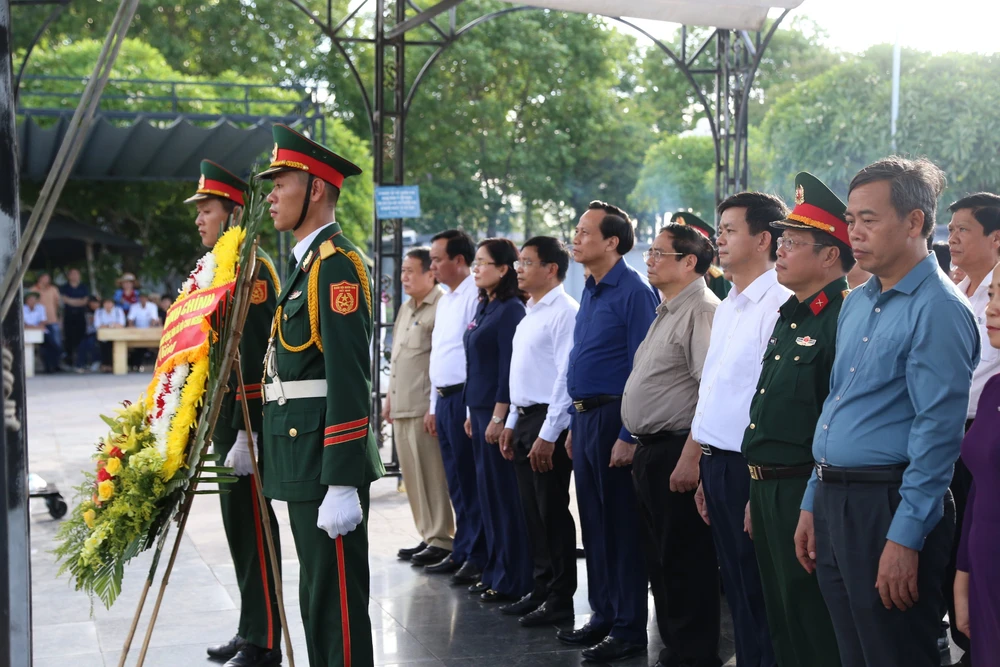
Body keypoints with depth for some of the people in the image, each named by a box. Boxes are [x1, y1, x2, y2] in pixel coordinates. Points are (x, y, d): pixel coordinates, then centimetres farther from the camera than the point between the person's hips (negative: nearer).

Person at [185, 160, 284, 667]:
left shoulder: (253, 269, -14)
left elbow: (253, 355, -20)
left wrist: (247, 434, -23)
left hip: (246, 419, -10)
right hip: (224, 419, 10)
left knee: (251, 525, -4)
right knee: (239, 524, 15)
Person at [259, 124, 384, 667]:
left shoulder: (336, 263, -14)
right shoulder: (304, 264, 17)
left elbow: (349, 379, -21)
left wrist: (342, 483, -24)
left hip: (328, 462, -10)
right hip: (303, 461, 10)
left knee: (337, 602, -5)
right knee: (316, 600, 17)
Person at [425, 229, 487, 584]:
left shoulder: (475, 296, -13)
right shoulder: (444, 300, 18)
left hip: (465, 397, -9)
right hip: (444, 398, 9)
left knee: (471, 482, -3)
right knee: (456, 482, 14)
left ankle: (477, 559, 3)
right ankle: (461, 552, 22)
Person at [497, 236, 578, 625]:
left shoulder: (564, 312, -14)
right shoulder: (531, 314, 16)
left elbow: (568, 376, -19)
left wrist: (548, 435, -21)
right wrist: (512, 423, 18)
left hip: (549, 423, -9)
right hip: (525, 419, 9)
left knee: (553, 513, -2)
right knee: (533, 513, 14)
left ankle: (560, 600, 7)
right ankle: (541, 590, 23)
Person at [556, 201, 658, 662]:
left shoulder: (634, 292, -14)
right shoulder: (590, 291, 14)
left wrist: (628, 436, -20)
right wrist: (575, 426, 18)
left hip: (614, 418, -9)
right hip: (584, 417, 9)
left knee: (622, 524, -1)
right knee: (593, 521, 15)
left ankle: (628, 629, 8)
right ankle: (603, 615, 26)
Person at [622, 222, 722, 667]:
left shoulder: (702, 310, -14)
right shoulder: (667, 311, 18)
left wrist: (690, 458, -25)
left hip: (675, 451, -10)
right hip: (649, 451, 10)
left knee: (683, 561, -3)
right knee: (659, 558, 16)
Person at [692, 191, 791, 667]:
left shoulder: (778, 304, -14)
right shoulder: (727, 307, 16)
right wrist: (705, 472, 18)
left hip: (749, 467, -9)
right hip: (716, 464, 9)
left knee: (760, 595, 1)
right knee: (737, 591, 16)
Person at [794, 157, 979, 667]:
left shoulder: (938, 309, -13)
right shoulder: (856, 304, 14)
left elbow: (938, 431, -18)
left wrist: (905, 538, -20)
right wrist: (813, 504, 16)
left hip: (889, 506, -8)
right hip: (834, 503, 8)